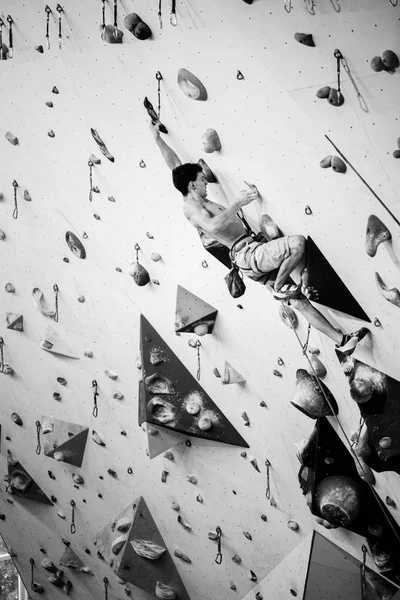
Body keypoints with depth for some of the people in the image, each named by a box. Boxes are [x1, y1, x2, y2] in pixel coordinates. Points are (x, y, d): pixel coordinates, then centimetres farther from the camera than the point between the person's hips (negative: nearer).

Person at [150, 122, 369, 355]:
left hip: (252, 257, 9)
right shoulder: (191, 207, -9)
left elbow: (176, 164, 30)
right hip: (248, 254, -9)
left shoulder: (196, 199, 19)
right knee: (298, 242, -27)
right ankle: (280, 288, -9)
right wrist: (238, 203, -30)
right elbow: (213, 225, -31)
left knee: (299, 300, 4)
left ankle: (341, 340, 5)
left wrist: (158, 138, 36)